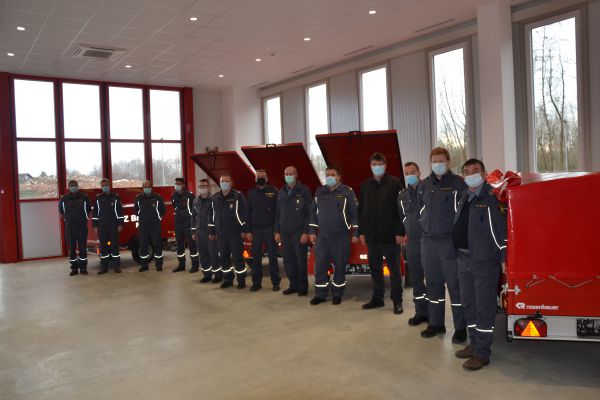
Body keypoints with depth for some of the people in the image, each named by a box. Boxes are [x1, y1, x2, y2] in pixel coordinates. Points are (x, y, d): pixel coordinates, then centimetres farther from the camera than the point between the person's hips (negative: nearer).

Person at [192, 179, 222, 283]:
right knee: (203, 255, 9)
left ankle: (218, 275, 10)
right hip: (199, 232, 5)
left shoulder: (213, 200, -6)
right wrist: (193, 232, 13)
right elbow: (193, 217, 17)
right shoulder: (195, 201, 12)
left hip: (210, 232, -5)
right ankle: (206, 275, 20)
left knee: (213, 254, -2)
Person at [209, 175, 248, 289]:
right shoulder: (215, 198, 11)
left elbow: (243, 213, -8)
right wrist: (211, 231, 14)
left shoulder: (238, 196, -6)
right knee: (223, 258, 10)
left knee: (237, 257, 0)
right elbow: (212, 215, 16)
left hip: (235, 233, -5)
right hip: (221, 234, 5)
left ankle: (241, 280, 12)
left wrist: (244, 230, -11)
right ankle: (227, 279, 23)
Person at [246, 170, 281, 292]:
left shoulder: (273, 192, -1)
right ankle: (256, 282, 13)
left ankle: (275, 282, 9)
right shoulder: (252, 193, 9)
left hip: (270, 229, -3)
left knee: (272, 256, 1)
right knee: (256, 257, 6)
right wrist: (248, 231, 4)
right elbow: (248, 213, 10)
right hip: (256, 229, 3)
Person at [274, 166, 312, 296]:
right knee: (288, 260, 7)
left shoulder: (304, 191, -3)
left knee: (301, 260, -1)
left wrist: (306, 232, -13)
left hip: (299, 232, -5)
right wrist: (277, 231, 10)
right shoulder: (281, 192, 13)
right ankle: (293, 285, 18)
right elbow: (277, 213, 16)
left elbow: (309, 212, -7)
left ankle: (303, 287, 11)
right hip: (285, 232, 5)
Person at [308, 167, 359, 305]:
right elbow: (313, 212, 12)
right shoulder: (319, 192, 9)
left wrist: (355, 233, -9)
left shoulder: (347, 192, -4)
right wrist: (312, 231, 8)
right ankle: (320, 294, 17)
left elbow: (355, 213, -5)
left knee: (340, 266, 5)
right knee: (320, 266, 4)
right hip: (322, 236, 3)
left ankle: (337, 294, 20)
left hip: (341, 237, -3)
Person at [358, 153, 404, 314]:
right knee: (375, 268, 12)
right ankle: (377, 298, 24)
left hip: (390, 234, -5)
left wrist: (400, 232, -12)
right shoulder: (365, 185, 10)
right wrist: (361, 231, 8)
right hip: (371, 235, 5)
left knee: (394, 269, 4)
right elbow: (361, 210, 13)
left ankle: (397, 300, 14)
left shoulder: (394, 183, -4)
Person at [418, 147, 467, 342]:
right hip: (428, 241, 5)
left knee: (454, 284, -2)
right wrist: (428, 227, 14)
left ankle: (460, 327, 10)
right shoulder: (424, 185, 11)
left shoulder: (458, 183, -4)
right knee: (433, 283, 12)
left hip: (451, 241, -5)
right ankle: (436, 323, 25)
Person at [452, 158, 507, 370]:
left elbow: (502, 230, -14)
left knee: (484, 308, 0)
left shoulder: (492, 197, -10)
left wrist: (504, 258, -16)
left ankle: (482, 353, 9)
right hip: (464, 260, 8)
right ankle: (474, 343, 30)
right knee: (468, 305, 16)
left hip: (485, 262, -8)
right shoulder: (463, 197, 13)